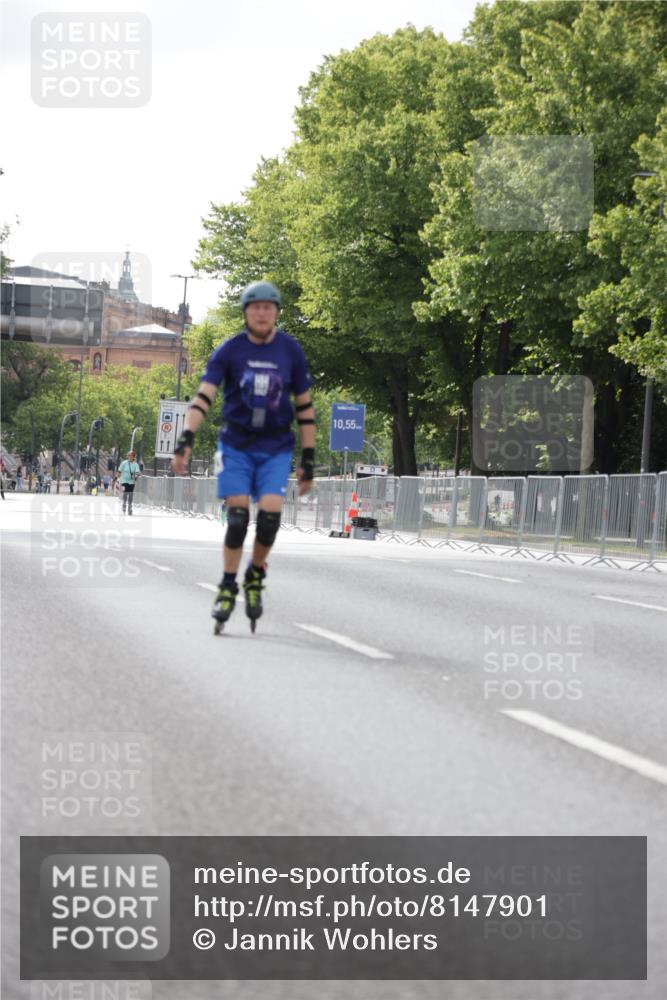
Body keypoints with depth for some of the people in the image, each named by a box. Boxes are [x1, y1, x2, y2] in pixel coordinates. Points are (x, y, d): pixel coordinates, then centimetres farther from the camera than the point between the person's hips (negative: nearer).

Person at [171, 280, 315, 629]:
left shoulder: (291, 351, -1)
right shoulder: (229, 350, -5)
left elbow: (304, 407, 5)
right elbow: (203, 397, -11)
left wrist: (308, 460, 3)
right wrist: (185, 440, -25)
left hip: (276, 448, 1)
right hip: (236, 446, -1)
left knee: (270, 513, -16)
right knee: (237, 515, -10)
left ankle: (256, 575, 10)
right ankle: (227, 587, 6)